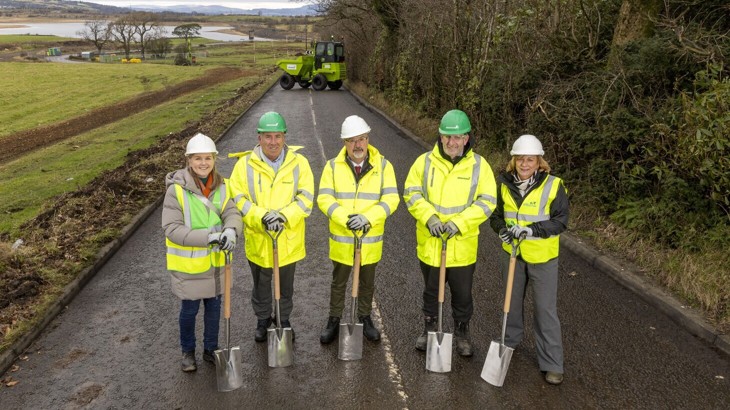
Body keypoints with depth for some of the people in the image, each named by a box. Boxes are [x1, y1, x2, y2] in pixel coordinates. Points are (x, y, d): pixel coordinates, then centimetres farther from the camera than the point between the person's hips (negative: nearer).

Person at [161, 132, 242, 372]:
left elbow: (232, 213, -10)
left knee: (214, 306, 18)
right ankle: (188, 352, 37)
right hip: (189, 262, -4)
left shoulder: (221, 186, -4)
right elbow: (172, 229, -21)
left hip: (215, 260, 4)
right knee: (189, 309, 13)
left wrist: (230, 230, -34)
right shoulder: (177, 189, -19)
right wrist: (208, 236, -31)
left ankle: (211, 349, 40)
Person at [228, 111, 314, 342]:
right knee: (261, 285, 19)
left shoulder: (299, 162, -7)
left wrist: (284, 216, -25)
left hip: (289, 239, 1)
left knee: (286, 285, 20)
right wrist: (261, 217, -25)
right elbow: (238, 198, -11)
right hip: (258, 239, 0)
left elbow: (306, 197, -11)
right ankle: (263, 320, 42)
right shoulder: (245, 163, -9)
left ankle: (284, 319, 42)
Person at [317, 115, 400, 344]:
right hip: (341, 239, 0)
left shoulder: (383, 166, -5)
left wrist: (367, 217, -27)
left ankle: (365, 319, 38)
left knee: (367, 283, 18)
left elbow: (391, 199, -13)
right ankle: (334, 321, 32)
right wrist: (345, 218, -27)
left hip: (371, 239, 1)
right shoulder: (333, 166, -5)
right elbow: (324, 198, -12)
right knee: (338, 282, 15)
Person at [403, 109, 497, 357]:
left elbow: (487, 201, -8)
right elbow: (412, 193, -4)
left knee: (462, 294, 14)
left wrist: (459, 223, -20)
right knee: (431, 291, 19)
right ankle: (429, 329, 40)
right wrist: (429, 217, -20)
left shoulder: (479, 165, -6)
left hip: (462, 246, 0)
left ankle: (462, 333, 37)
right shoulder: (425, 162, -5)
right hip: (430, 243, 1)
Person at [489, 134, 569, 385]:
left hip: (543, 257, -4)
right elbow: (495, 214, 7)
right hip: (512, 253, 4)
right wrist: (502, 228, -15)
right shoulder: (504, 184, -3)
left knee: (546, 309, 1)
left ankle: (552, 364, 12)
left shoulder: (553, 186, -14)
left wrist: (531, 229, -26)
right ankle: (511, 340, 46)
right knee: (512, 301, 21)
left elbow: (560, 221, -13)